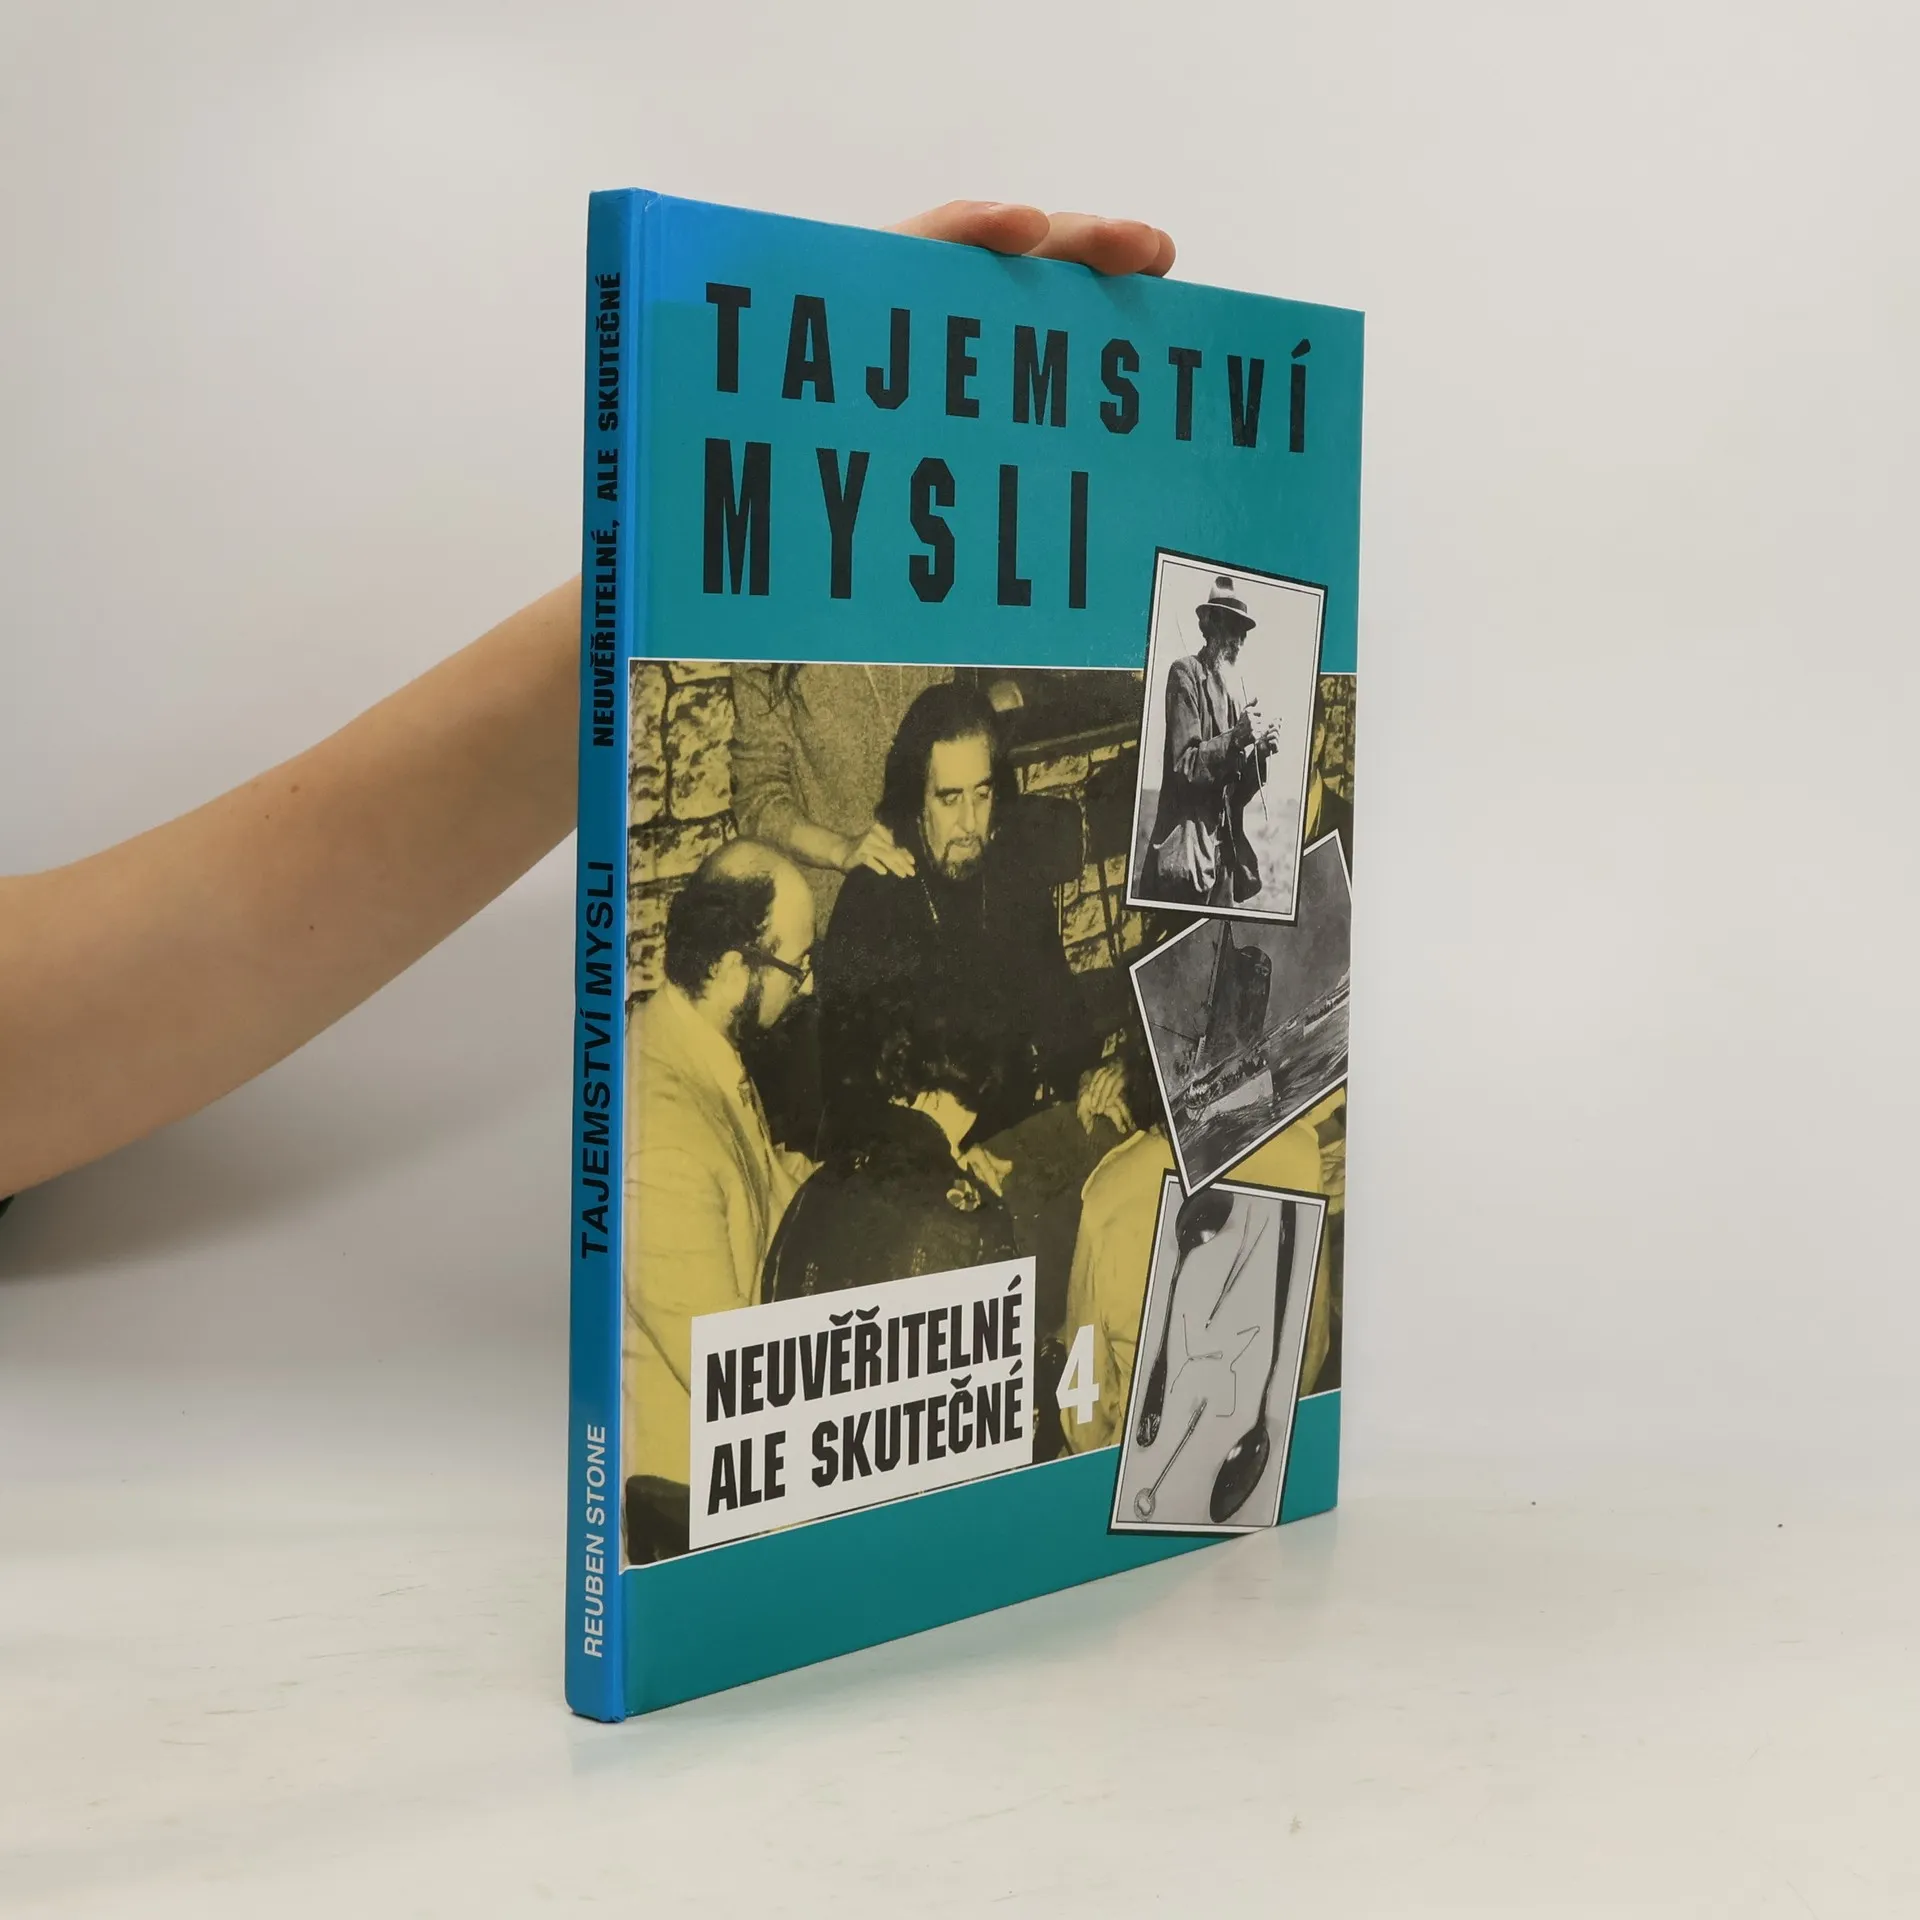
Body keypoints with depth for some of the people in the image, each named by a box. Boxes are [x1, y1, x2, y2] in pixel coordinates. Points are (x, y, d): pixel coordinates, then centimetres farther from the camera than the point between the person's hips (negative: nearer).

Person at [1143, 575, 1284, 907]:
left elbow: (1236, 791, 17)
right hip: (1188, 848, -7)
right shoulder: (1186, 673, -2)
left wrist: (1259, 753, 0)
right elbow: (1184, 766, -11)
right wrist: (1236, 737, -19)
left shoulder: (1233, 690, 18)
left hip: (1227, 851, 7)